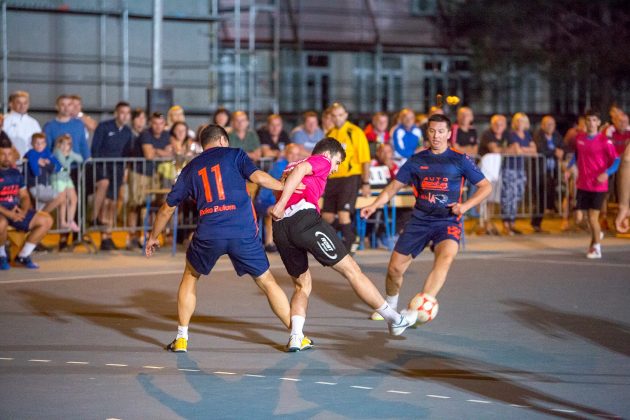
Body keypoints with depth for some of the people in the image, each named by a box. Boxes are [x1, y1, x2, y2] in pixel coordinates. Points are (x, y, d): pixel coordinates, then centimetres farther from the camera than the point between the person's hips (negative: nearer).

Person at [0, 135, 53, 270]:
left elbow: (25, 197, 16)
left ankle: (23, 256, 3)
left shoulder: (16, 173, 13)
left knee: (46, 220, -4)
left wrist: (23, 211, -6)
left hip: (16, 212, 7)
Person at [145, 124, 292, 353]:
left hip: (208, 234, 2)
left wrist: (153, 237, 39)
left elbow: (167, 207, 27)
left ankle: (181, 338, 20)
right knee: (267, 282, 12)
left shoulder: (191, 168, 20)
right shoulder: (234, 154, 12)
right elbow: (258, 177, -6)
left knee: (190, 277, 25)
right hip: (243, 232, -2)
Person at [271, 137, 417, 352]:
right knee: (351, 269, 2)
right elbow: (300, 169, -10)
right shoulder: (321, 161, 11)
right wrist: (282, 204, -18)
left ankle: (296, 337, -2)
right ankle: (395, 319, 9)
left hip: (280, 228, 7)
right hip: (304, 217, -7)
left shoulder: (289, 166, 35)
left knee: (302, 285, 19)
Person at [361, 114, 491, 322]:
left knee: (446, 258, -33)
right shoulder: (417, 160, 7)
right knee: (395, 267, 2)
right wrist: (374, 205, -1)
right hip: (419, 220, 3)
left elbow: (485, 186, 2)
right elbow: (394, 186, 14)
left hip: (448, 221, -3)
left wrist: (465, 205, -12)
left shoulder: (460, 160, -1)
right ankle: (390, 306, 32)